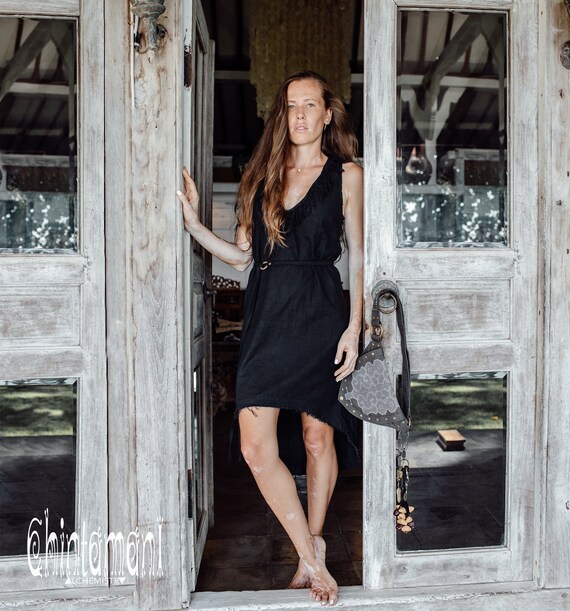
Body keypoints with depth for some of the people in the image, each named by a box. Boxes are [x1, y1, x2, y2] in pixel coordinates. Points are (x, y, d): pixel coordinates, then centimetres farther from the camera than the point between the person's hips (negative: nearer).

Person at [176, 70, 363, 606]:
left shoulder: (347, 174, 6)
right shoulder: (263, 173, 14)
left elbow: (357, 257, 3)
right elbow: (242, 254, 11)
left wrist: (354, 327, -5)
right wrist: (192, 222, 0)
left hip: (319, 315, -2)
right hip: (266, 317, 3)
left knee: (317, 437, 6)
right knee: (257, 447, -7)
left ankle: (309, 557, 27)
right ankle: (313, 559, 11)